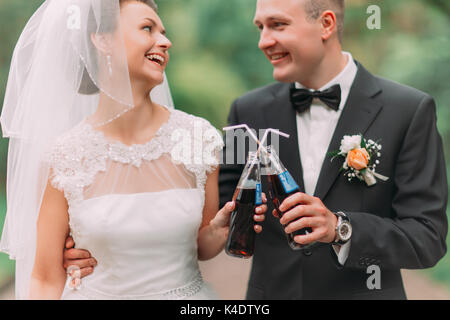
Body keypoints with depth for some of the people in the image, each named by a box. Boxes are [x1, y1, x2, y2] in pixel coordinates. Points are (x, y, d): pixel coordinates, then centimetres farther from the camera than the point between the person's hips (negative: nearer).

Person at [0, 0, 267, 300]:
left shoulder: (199, 137, -9)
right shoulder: (64, 156, -14)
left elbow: (200, 247, 4)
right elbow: (47, 280, -8)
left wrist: (219, 230, -15)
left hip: (188, 291, 2)